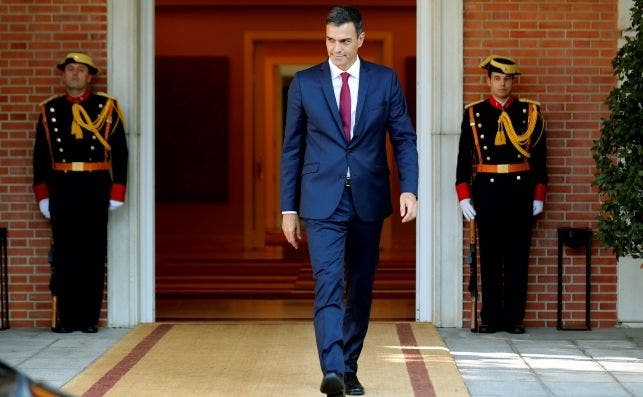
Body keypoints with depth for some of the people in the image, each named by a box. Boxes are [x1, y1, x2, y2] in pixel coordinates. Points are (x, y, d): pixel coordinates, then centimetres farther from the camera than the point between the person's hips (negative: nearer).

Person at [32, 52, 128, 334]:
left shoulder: (107, 107, 4)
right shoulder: (49, 110, 8)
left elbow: (120, 152, 3)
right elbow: (40, 155, 9)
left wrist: (117, 193, -3)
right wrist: (42, 195, 1)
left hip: (95, 190, -1)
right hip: (61, 189, 1)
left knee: (94, 254, 2)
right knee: (65, 254, 2)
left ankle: (89, 319, 7)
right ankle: (66, 319, 7)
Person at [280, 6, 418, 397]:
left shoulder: (386, 80, 4)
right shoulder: (304, 83, 3)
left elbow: (405, 138, 3)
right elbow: (292, 148, 6)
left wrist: (409, 188, -11)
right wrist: (289, 207, 4)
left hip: (368, 200, 2)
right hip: (323, 202, -2)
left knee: (361, 288, 9)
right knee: (329, 284, -15)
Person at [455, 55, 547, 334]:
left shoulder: (530, 112, 7)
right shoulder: (474, 114, 6)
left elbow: (539, 156, 7)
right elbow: (464, 157, 5)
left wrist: (538, 196, 2)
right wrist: (464, 196, -2)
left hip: (520, 192, 0)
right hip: (487, 191, 0)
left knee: (518, 256, 2)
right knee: (490, 257, 3)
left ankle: (514, 318, 8)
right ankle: (491, 318, 7)